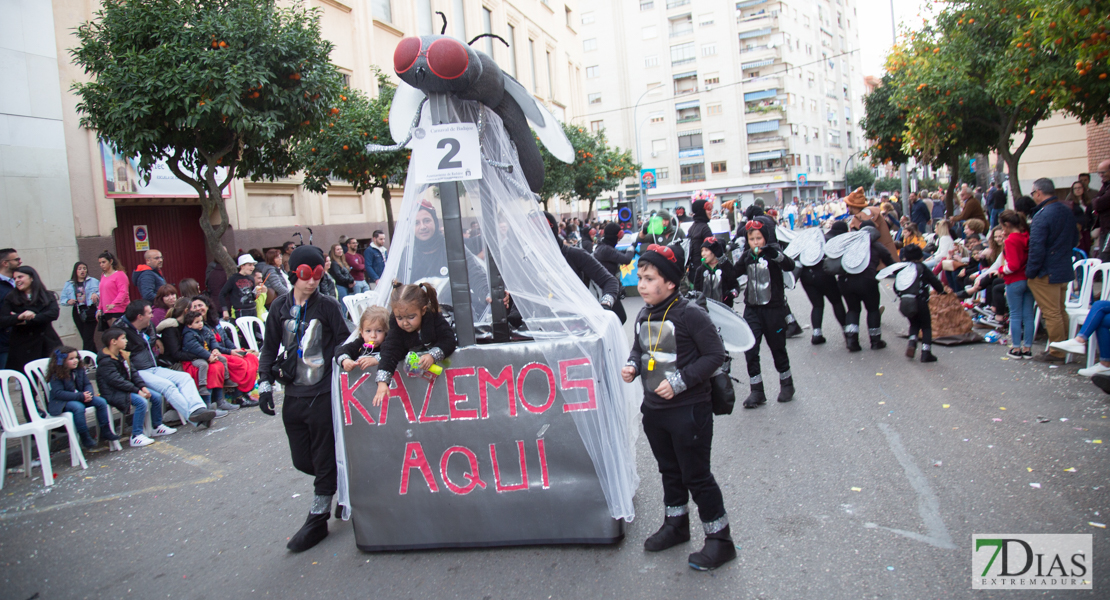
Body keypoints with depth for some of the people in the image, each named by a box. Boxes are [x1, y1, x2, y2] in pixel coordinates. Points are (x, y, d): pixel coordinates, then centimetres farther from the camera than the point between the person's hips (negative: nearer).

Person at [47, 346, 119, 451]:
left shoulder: (80, 370, 5)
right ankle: (85, 437, -26)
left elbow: (87, 384, 7)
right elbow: (58, 393, -24)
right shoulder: (56, 376, -15)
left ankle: (105, 430, -2)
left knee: (101, 401, -11)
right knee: (78, 407, -36)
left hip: (81, 398, 7)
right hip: (62, 403, -7)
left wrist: (88, 394, -18)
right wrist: (81, 396, -30)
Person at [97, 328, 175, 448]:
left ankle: (157, 427, 18)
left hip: (127, 387, 9)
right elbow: (116, 381, -25)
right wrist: (137, 391, -25)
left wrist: (143, 386, -5)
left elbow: (132, 372, 9)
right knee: (141, 401, -30)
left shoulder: (122, 355, 10)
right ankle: (136, 437, -24)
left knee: (156, 396, 2)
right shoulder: (105, 361, -18)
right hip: (114, 393, -9)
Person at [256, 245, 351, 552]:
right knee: (302, 461, 9)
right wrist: (265, 383, 5)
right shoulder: (280, 307, 6)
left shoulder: (328, 306, -4)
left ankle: (318, 519, 14)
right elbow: (269, 348, 14)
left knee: (324, 459, 2)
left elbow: (344, 342, 1)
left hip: (323, 393, -4)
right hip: (294, 394, 4)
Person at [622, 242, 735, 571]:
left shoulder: (690, 314, -18)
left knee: (696, 476, 1)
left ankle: (719, 538, 17)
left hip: (689, 410, -7)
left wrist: (680, 380, -22)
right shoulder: (643, 316, 5)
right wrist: (632, 366, -1)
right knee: (669, 470, 22)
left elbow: (715, 354, -17)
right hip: (653, 408, 7)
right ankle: (676, 524, 40)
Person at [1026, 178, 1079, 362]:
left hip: (1046, 273, -9)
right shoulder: (1067, 211, 6)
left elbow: (1036, 247, -23)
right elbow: (1074, 238, 19)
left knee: (1051, 313, -1)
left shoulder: (1042, 215, -21)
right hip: (1064, 270, 9)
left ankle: (1056, 353, 5)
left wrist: (1030, 271, -14)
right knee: (1060, 311, 18)